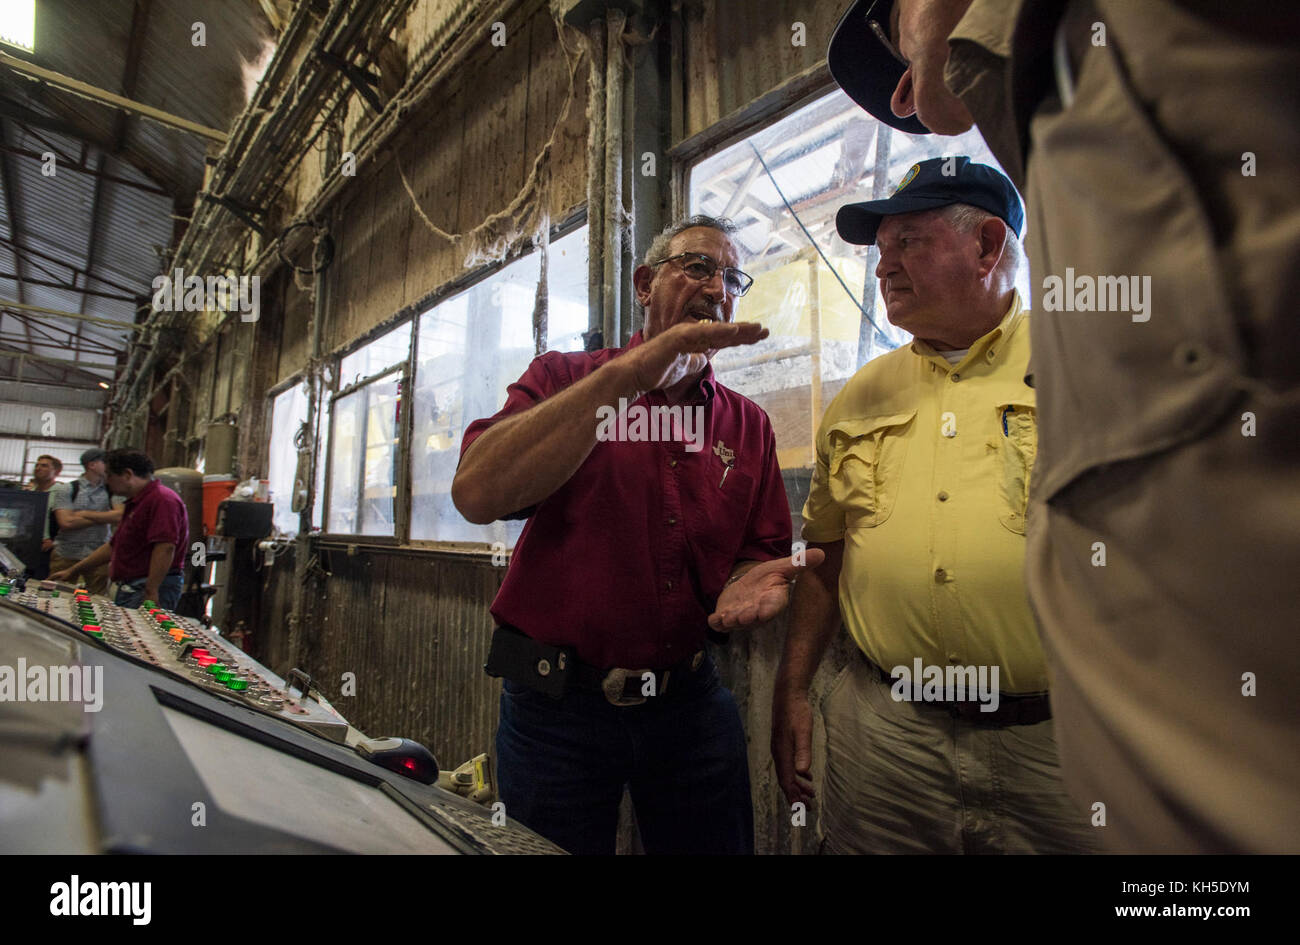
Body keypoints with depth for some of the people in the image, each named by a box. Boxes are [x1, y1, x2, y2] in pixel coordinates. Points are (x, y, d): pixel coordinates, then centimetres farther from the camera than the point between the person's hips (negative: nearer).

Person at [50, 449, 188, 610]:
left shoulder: (162, 500, -14)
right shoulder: (134, 504, 23)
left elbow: (165, 548, -23)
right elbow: (113, 547, 32)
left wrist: (151, 593, -25)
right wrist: (72, 571, 34)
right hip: (128, 588, 10)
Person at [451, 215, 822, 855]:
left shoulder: (748, 425, 5)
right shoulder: (562, 380, -3)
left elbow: (760, 552, 9)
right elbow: (477, 495, -22)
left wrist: (748, 580, -16)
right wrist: (627, 374, -26)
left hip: (689, 701, 3)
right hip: (557, 705, -2)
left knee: (714, 844, 18)